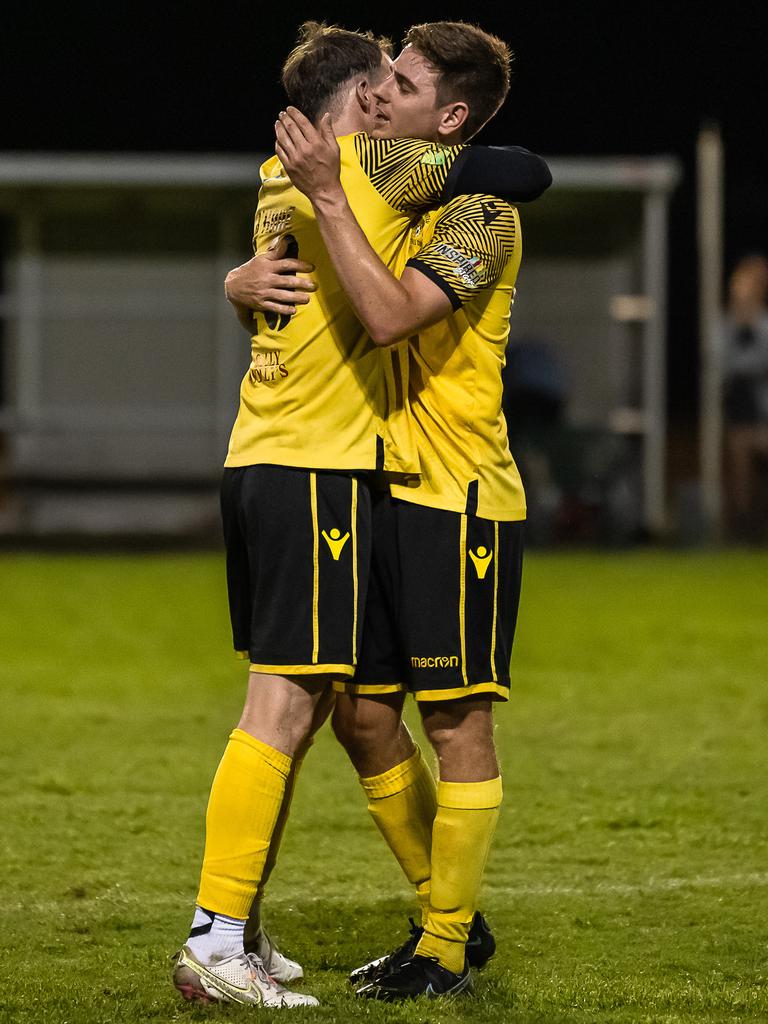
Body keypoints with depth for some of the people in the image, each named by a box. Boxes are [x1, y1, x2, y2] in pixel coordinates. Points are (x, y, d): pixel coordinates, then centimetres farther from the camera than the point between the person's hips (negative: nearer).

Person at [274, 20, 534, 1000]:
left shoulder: (479, 212, -12)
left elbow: (389, 315, -27)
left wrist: (327, 193, -27)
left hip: (459, 499, -9)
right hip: (382, 491, 9)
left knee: (457, 724, -3)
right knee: (363, 716, 10)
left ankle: (447, 954, 4)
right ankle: (445, 915, 22)